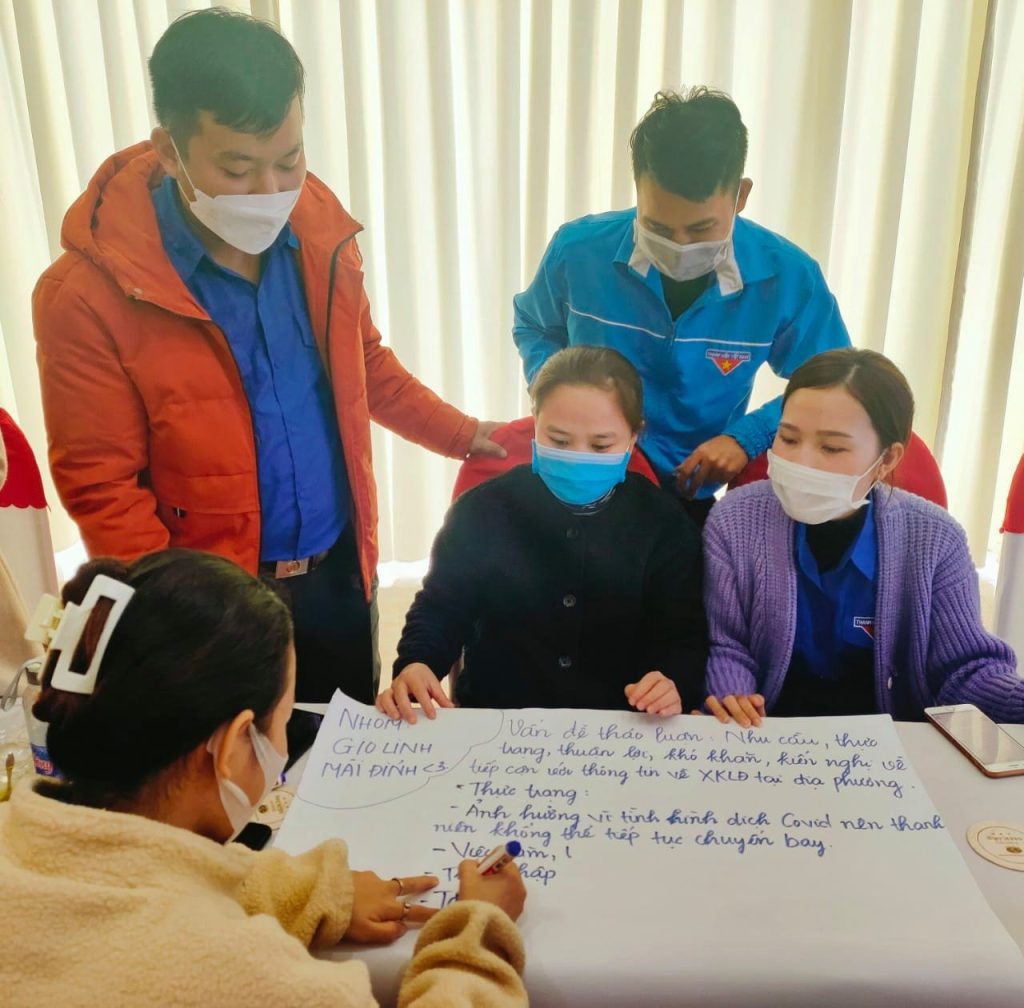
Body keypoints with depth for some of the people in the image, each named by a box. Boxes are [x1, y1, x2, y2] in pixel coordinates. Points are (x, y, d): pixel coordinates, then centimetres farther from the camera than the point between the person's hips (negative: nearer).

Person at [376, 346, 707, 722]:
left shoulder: (664, 525, -1)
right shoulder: (483, 510, -1)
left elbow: (683, 635, 2)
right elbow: (440, 609, 6)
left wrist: (671, 683, -20)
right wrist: (415, 664, -14)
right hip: (492, 724, 0)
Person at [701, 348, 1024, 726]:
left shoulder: (935, 539, -9)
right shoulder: (734, 521, -11)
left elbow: (965, 665, -2)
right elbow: (726, 647, -7)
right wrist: (731, 698, -27)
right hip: (769, 735, -1)